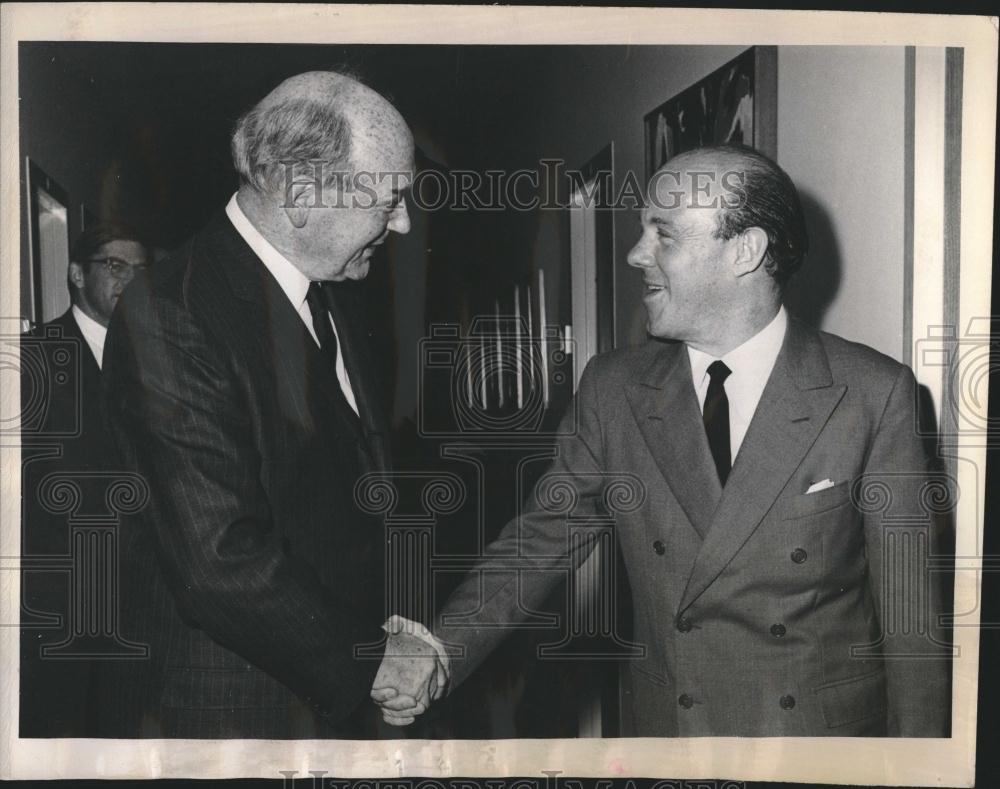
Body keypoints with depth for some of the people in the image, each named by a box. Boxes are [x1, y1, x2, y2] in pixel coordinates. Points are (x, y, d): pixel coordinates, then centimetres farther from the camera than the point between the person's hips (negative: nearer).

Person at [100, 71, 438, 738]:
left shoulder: (329, 295, 6)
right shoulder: (172, 320, -22)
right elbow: (221, 562, -26)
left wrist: (385, 622, 1)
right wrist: (367, 659, -16)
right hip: (230, 711, -7)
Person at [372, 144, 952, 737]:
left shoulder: (875, 394, -12)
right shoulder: (614, 389, -3)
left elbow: (910, 607, -8)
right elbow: (541, 538, -2)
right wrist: (440, 653, -17)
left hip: (832, 732, -2)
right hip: (665, 728, 3)